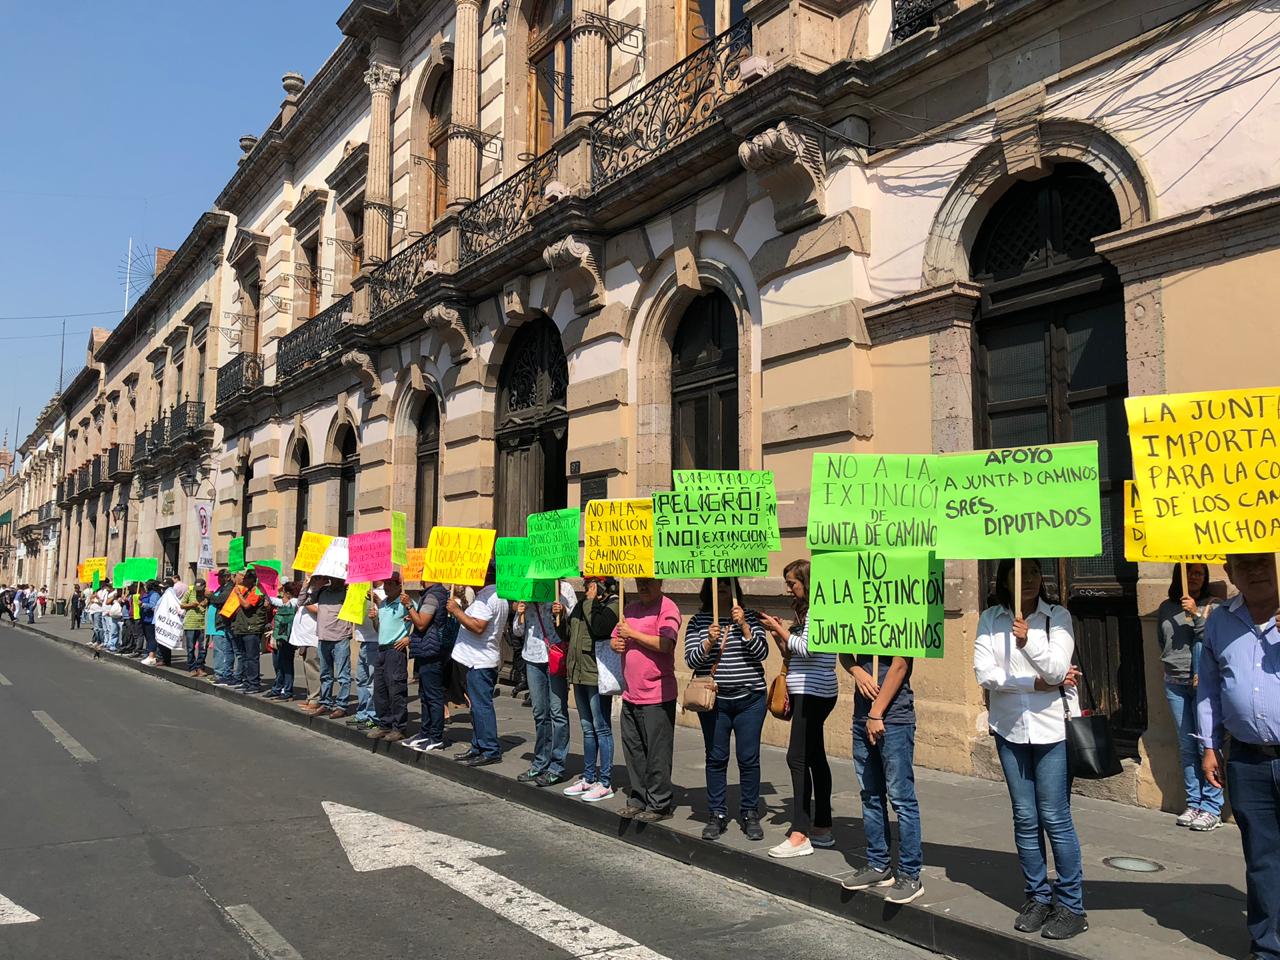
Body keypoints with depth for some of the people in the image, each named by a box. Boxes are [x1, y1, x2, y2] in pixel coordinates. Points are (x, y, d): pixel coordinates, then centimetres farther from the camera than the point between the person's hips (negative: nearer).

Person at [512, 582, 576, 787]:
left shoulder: (563, 589, -2)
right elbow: (517, 631, 16)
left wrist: (562, 614, -20)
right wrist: (520, 615, -4)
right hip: (533, 657, 5)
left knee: (558, 712, -4)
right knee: (540, 713, 11)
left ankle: (556, 768, 2)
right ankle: (540, 764, 21)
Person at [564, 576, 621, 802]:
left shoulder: (613, 604, -10)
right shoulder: (582, 604, 15)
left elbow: (599, 627, -26)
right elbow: (569, 632, 23)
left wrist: (591, 601, -16)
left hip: (598, 675, -9)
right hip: (579, 674, 9)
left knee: (602, 729, -2)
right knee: (587, 729, 16)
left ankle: (605, 783, 5)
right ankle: (589, 778, 26)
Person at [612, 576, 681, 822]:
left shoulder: (667, 608, -10)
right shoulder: (631, 608, 14)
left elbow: (665, 644, -24)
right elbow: (615, 639, 23)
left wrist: (632, 634, -15)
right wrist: (617, 643, -1)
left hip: (657, 695, -8)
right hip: (630, 694, 8)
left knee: (657, 753, 0)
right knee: (633, 751, 15)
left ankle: (659, 804, 10)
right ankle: (638, 799, 26)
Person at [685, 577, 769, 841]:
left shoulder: (750, 618, 5)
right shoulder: (698, 621, 4)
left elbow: (761, 652, -4)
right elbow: (691, 660, -2)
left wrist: (744, 627, -17)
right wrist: (709, 642, -20)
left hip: (749, 698, 0)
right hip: (714, 700, 0)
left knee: (749, 758, 3)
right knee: (716, 758, 5)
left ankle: (750, 814, 17)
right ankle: (716, 815, 16)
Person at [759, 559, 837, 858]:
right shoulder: (807, 611, 17)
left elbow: (805, 648, -21)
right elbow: (791, 654, 19)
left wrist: (780, 629, -10)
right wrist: (777, 634, 5)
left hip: (813, 693, -10)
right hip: (808, 693, 10)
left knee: (798, 758, -12)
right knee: (815, 758, 13)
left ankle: (800, 835, -11)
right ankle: (822, 828, 20)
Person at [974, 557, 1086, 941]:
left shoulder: (1057, 616, -4)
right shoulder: (990, 619, 0)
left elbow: (1058, 669, -15)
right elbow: (984, 672, -9)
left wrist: (1029, 642, -31)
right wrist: (1039, 683, -12)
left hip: (1052, 727, -2)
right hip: (1009, 729, 3)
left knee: (1055, 818, 0)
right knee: (1025, 818, 11)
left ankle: (1072, 905, 13)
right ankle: (1038, 897, 24)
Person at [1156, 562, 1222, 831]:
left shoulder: (1213, 606, -2)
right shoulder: (1166, 608, 11)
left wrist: (1196, 614, -20)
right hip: (1175, 684, 4)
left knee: (1207, 745, -7)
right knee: (1187, 746, 9)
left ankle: (1212, 809, 0)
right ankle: (1194, 804, 17)